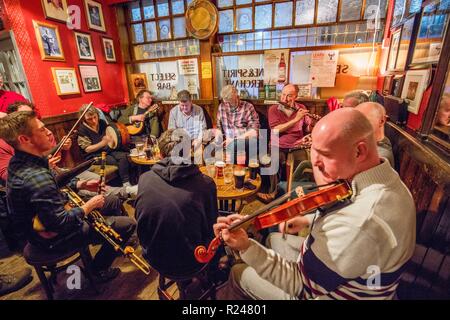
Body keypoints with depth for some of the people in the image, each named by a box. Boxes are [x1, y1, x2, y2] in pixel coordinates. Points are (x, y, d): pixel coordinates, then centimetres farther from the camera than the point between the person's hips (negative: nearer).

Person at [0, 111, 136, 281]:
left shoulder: (19, 162, -4)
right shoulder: (36, 177, -37)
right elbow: (60, 224, -33)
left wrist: (82, 184, 0)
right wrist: (89, 206, -19)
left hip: (45, 220, 10)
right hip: (54, 237, -10)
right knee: (128, 224, -9)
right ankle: (100, 268, 17)